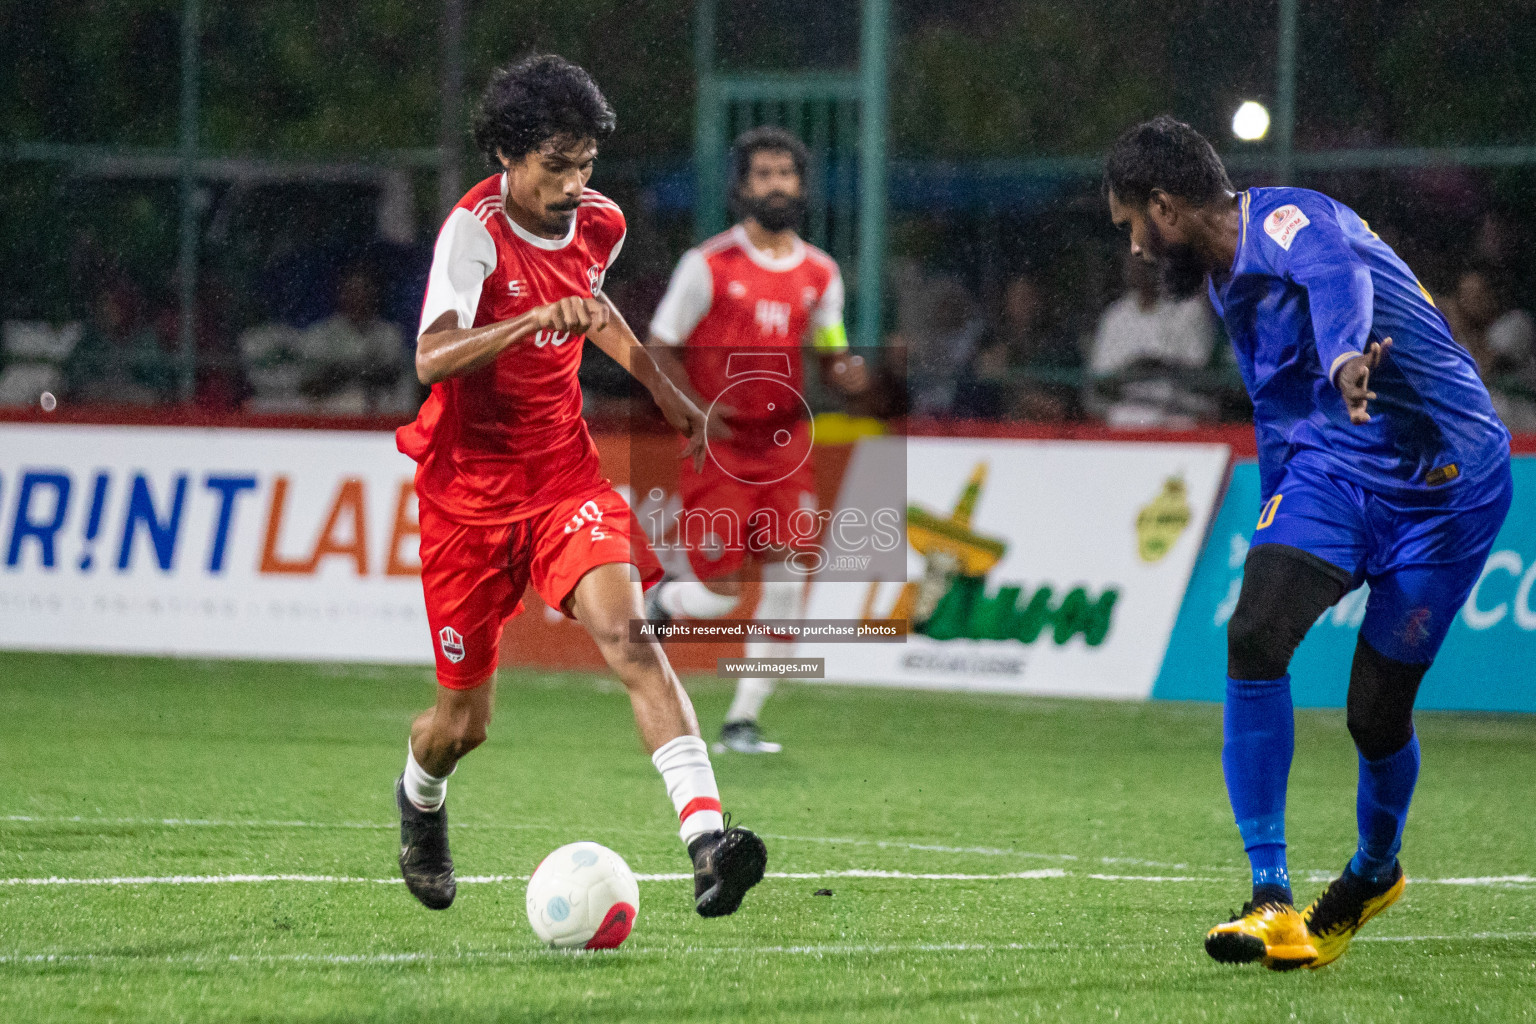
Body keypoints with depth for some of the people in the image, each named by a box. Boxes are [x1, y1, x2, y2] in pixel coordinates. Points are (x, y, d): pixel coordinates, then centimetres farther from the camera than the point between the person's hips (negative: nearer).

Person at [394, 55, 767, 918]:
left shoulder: (600, 224, -1)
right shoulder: (475, 232, -20)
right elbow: (432, 359, -36)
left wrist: (662, 387, 20)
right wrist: (537, 318, -49)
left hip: (563, 468, 3)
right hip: (469, 483, -3)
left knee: (626, 631, -23)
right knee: (466, 722, 5)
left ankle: (708, 839, -36)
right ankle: (421, 805, 43)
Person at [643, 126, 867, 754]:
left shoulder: (820, 274, 6)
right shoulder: (710, 265, -7)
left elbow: (829, 358, 16)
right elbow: (658, 349, -2)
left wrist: (845, 372, -8)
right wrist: (695, 411, -17)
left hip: (784, 444, 4)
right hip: (718, 445, -4)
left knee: (787, 581, -8)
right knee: (719, 594, -6)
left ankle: (742, 722, 3)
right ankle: (660, 601, 31)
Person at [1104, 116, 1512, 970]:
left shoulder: (1287, 221, -18)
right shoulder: (1228, 280, 13)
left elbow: (1337, 275, -42)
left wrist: (1344, 356, -64)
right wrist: (1277, 524, 29)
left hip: (1444, 479, -7)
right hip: (1328, 462, 7)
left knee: (1376, 713, -4)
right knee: (1255, 636, -19)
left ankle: (1377, 869, 29)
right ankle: (1272, 897, -19)